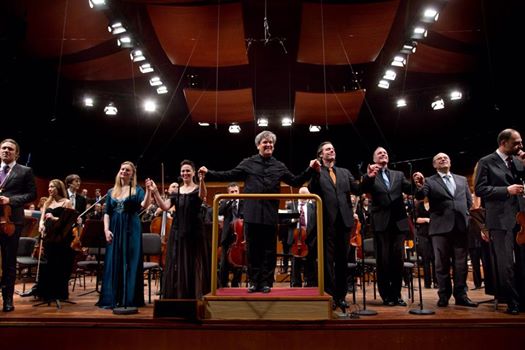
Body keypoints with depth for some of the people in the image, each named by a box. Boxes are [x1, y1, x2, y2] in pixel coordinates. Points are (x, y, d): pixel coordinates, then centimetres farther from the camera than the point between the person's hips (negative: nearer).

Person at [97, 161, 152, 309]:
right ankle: (112, 299, 12)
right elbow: (107, 213, 9)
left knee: (130, 263, -2)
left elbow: (144, 205, -17)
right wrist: (106, 229, -4)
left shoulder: (137, 190, 1)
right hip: (115, 230, 4)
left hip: (131, 230, -3)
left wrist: (148, 190, -31)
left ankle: (129, 299, 4)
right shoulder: (111, 191, 12)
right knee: (113, 263, 4)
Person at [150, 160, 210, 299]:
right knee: (178, 266, 8)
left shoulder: (198, 189, -1)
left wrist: (202, 180, -45)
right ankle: (178, 296, 19)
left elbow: (202, 195, -27)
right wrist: (155, 192, -14)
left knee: (194, 265, 1)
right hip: (178, 232, 4)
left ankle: (195, 296, 10)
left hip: (195, 232, -4)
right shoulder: (176, 191, 10)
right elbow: (165, 207, -3)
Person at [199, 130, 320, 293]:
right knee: (252, 250, 6)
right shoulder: (248, 163, 6)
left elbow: (296, 182, 13)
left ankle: (266, 283, 15)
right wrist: (209, 173, -3)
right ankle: (254, 282, 17)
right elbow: (230, 176, 5)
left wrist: (310, 170, 3)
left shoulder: (279, 166, 11)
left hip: (271, 215, 1)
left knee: (269, 251, 5)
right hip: (252, 214, -1)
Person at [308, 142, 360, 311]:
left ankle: (341, 295, 20)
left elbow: (357, 190, 6)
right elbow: (312, 191, -11)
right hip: (327, 221, -4)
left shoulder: (345, 172, 18)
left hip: (344, 220, 4)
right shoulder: (316, 173, 5)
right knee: (328, 259, 0)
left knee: (343, 259, 10)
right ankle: (330, 295, 8)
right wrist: (315, 172, -20)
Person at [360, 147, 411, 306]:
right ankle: (386, 295, 12)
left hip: (399, 222, 3)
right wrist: (368, 176, -33)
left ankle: (396, 294, 15)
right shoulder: (370, 176, 7)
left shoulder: (398, 175, 17)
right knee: (383, 260, 2)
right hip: (381, 222, -3)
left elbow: (410, 189, 5)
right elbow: (363, 189, -12)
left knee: (398, 259, 5)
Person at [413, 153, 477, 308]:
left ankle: (461, 295, 16)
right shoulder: (430, 181, 3)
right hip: (441, 227, -3)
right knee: (442, 264, 3)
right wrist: (419, 186, -34)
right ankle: (444, 295, 11)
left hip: (461, 226, 3)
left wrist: (464, 216, 6)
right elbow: (420, 196, -14)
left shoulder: (462, 179, 16)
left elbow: (469, 201, 19)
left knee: (461, 263, 8)